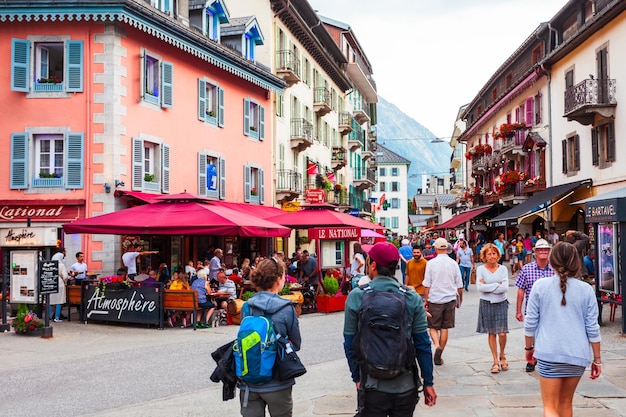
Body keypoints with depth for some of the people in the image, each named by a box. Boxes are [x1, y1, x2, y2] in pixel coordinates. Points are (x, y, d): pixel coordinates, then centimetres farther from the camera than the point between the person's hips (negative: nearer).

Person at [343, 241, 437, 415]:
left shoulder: (356, 297, -7)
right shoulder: (412, 298, -5)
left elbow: (350, 344, -2)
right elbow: (422, 344, -2)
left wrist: (357, 378, 9)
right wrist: (428, 383, 6)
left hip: (372, 387, -1)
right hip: (406, 387, 2)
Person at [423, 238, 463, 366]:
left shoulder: (431, 263, -7)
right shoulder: (453, 264, 0)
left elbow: (426, 285, -7)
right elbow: (459, 285, 6)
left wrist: (425, 300, 2)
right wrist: (460, 298, 21)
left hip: (434, 299, -2)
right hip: (450, 299, 2)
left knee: (433, 327, 9)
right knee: (445, 328, 9)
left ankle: (437, 346, -18)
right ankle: (439, 357, 13)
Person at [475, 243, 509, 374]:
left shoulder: (503, 269, 1)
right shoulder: (481, 269, -1)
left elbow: (505, 288, -11)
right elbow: (479, 287, -14)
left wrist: (488, 287, -13)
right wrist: (497, 285, -12)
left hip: (501, 303, 0)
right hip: (486, 304, 0)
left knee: (502, 333, -5)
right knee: (491, 333, 6)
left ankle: (502, 355, 23)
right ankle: (496, 361, 18)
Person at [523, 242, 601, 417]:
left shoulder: (540, 286, -4)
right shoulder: (586, 290, -1)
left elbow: (530, 323, -1)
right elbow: (593, 329, 1)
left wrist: (529, 347, 15)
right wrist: (597, 359, 11)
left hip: (549, 352, -3)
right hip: (577, 355, 3)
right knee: (566, 402, 21)